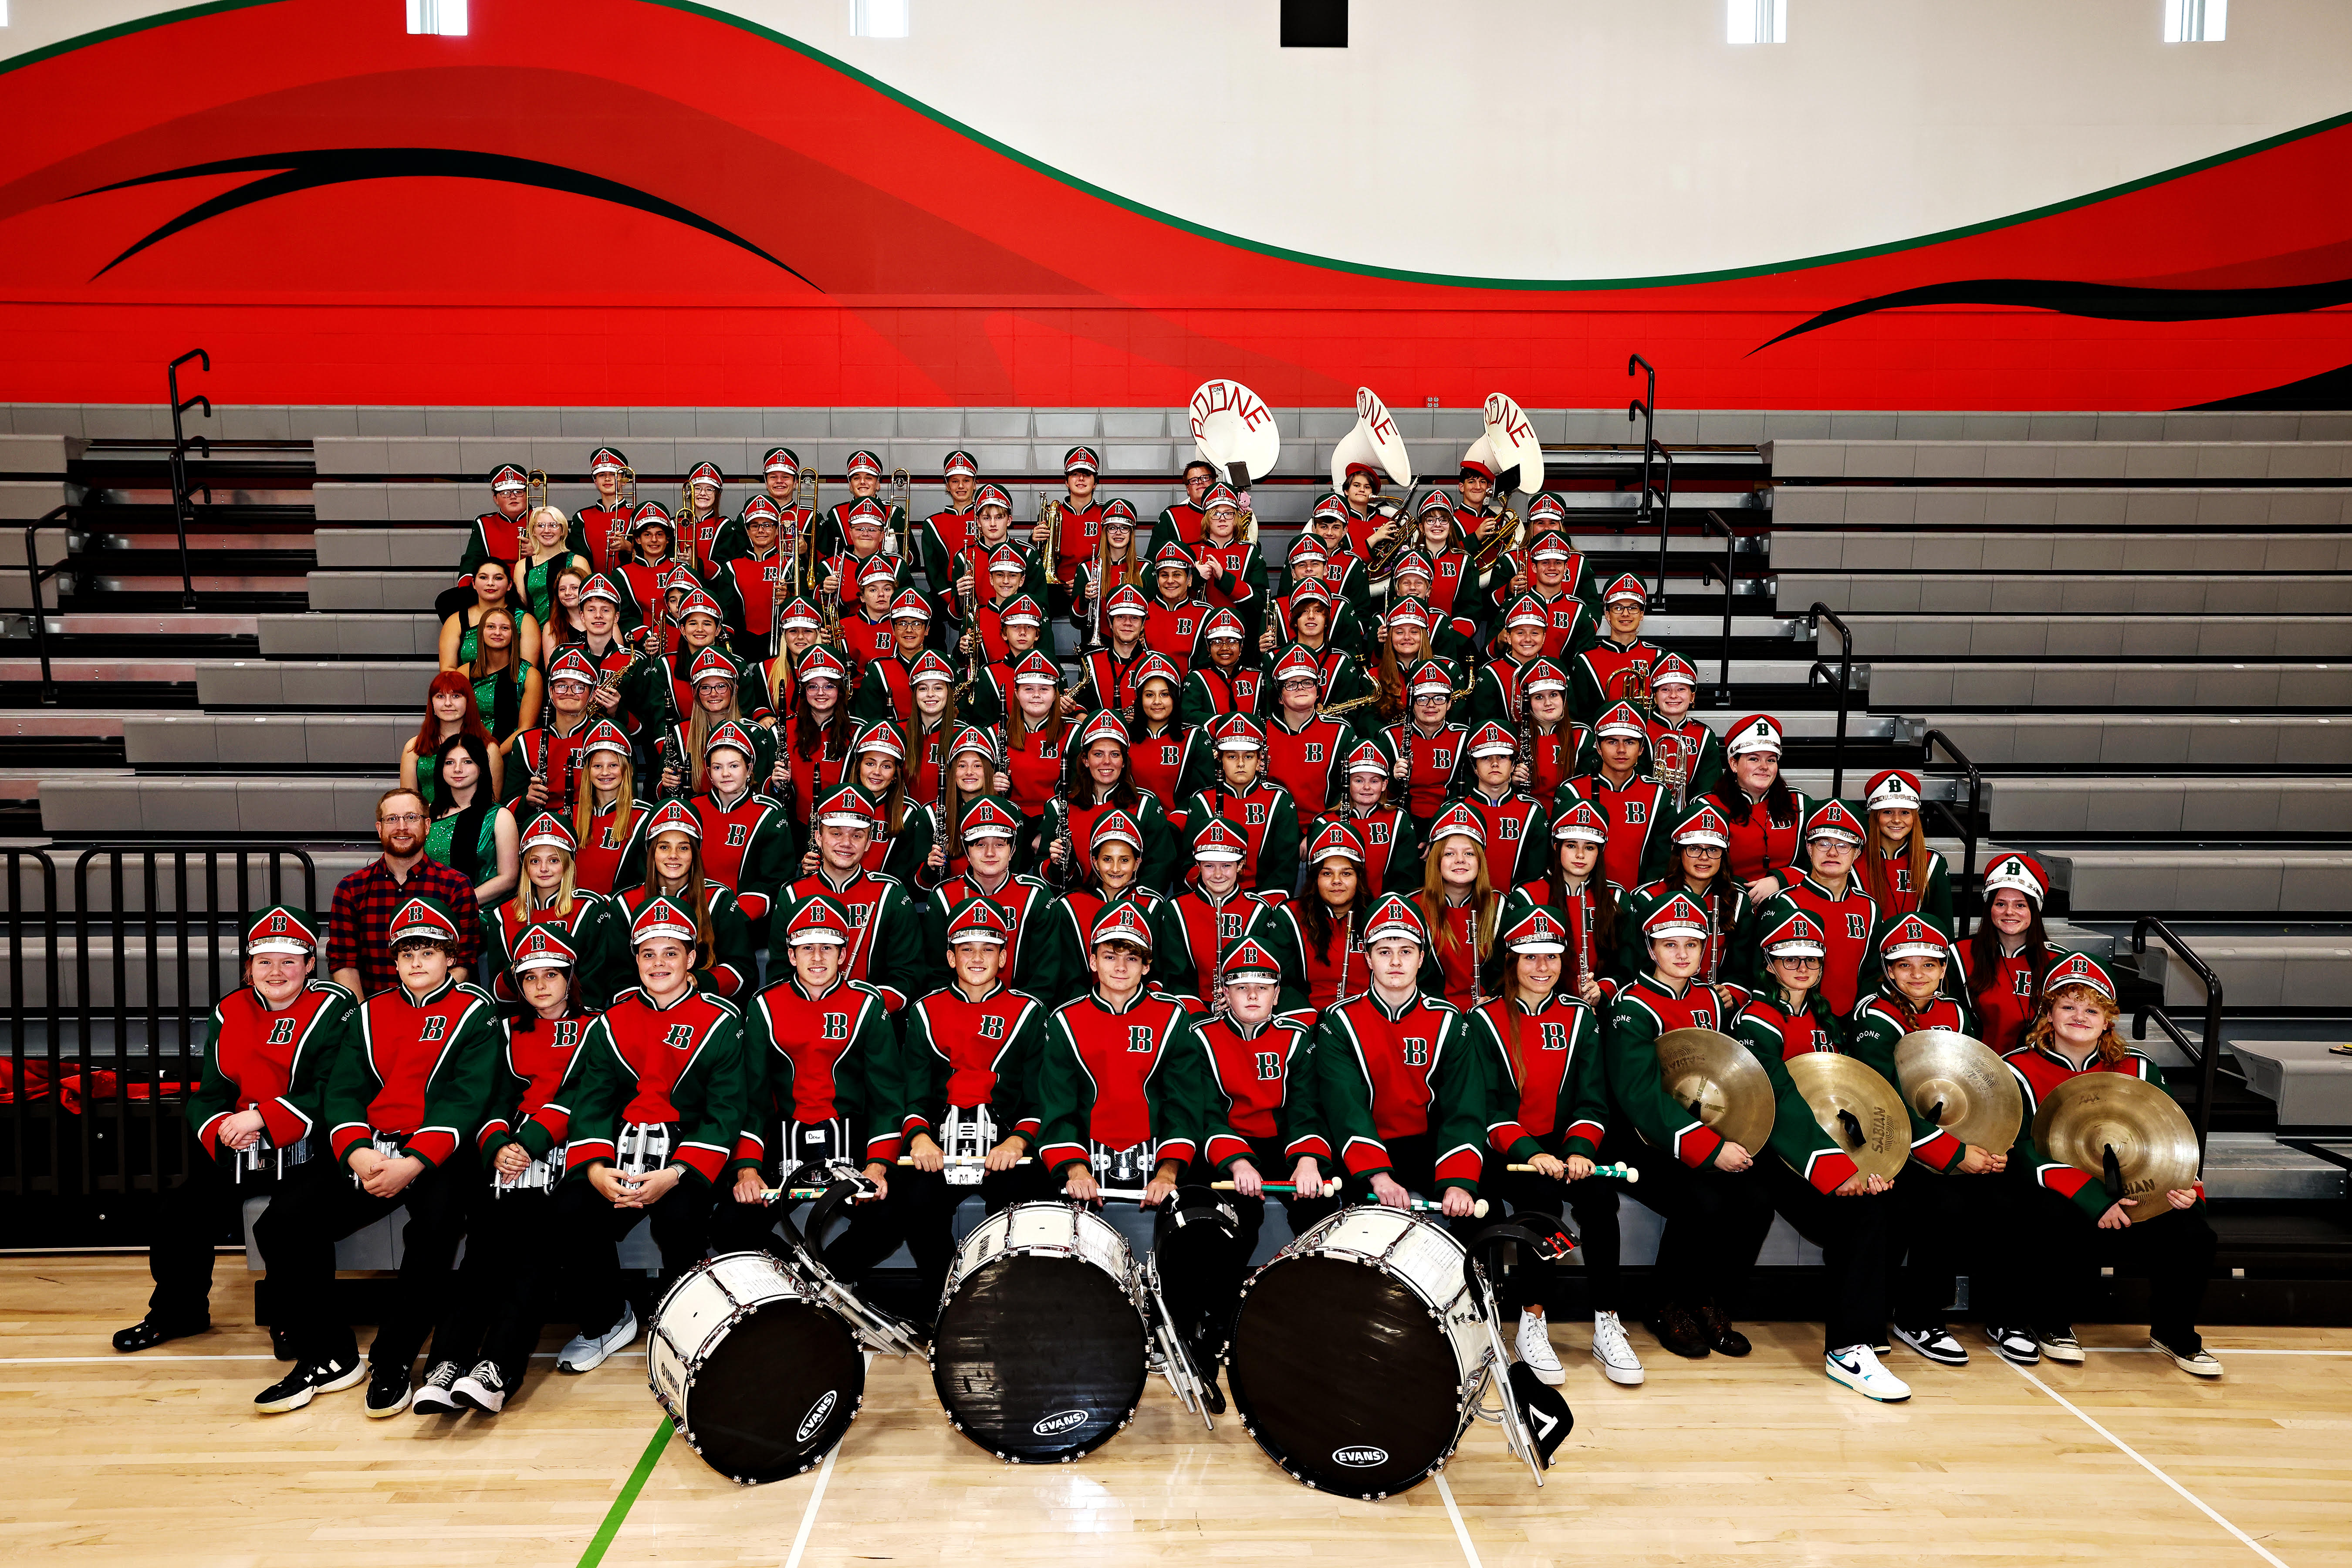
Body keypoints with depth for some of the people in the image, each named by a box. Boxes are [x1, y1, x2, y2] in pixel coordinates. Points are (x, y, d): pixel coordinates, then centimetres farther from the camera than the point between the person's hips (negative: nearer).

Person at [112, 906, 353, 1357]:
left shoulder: (334, 1009, -7)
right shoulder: (229, 1013, 12)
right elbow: (210, 1094, 10)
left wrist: (261, 1117, -22)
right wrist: (222, 1129, -12)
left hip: (304, 1149, -6)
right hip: (237, 1152, 6)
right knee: (182, 1206, -5)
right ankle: (179, 1311, 22)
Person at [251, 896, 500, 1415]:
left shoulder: (475, 1013, 4)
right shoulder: (368, 1015, 18)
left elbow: (464, 1100, -8)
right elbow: (342, 1093, 7)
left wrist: (413, 1163, -21)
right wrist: (356, 1153, -14)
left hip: (438, 1155, -5)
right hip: (366, 1153, 5)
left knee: (435, 1228, -34)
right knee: (282, 1224, -15)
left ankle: (392, 1363, -15)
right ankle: (328, 1357, -1)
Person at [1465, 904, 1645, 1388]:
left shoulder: (1580, 1016, 10)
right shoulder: (1484, 1021, 2)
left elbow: (1592, 1097, 3)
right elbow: (1485, 1107, -6)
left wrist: (1581, 1150, -17)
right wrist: (1529, 1153, -22)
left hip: (1567, 1143, 2)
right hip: (1508, 1151, -2)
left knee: (1599, 1192, -27)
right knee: (1541, 1194, -31)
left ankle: (1608, 1326, -17)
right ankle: (1531, 1324, -18)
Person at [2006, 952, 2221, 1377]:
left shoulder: (2138, 1071, 10)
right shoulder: (2021, 1069, -4)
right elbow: (2025, 1150, -15)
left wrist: (2183, 1186, -17)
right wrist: (2091, 1199, -27)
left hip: (2128, 1198, 4)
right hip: (2056, 1198, -4)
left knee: (2192, 1233, -23)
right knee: (2063, 1220, -37)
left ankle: (2174, 1333, 8)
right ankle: (2054, 1325, -7)